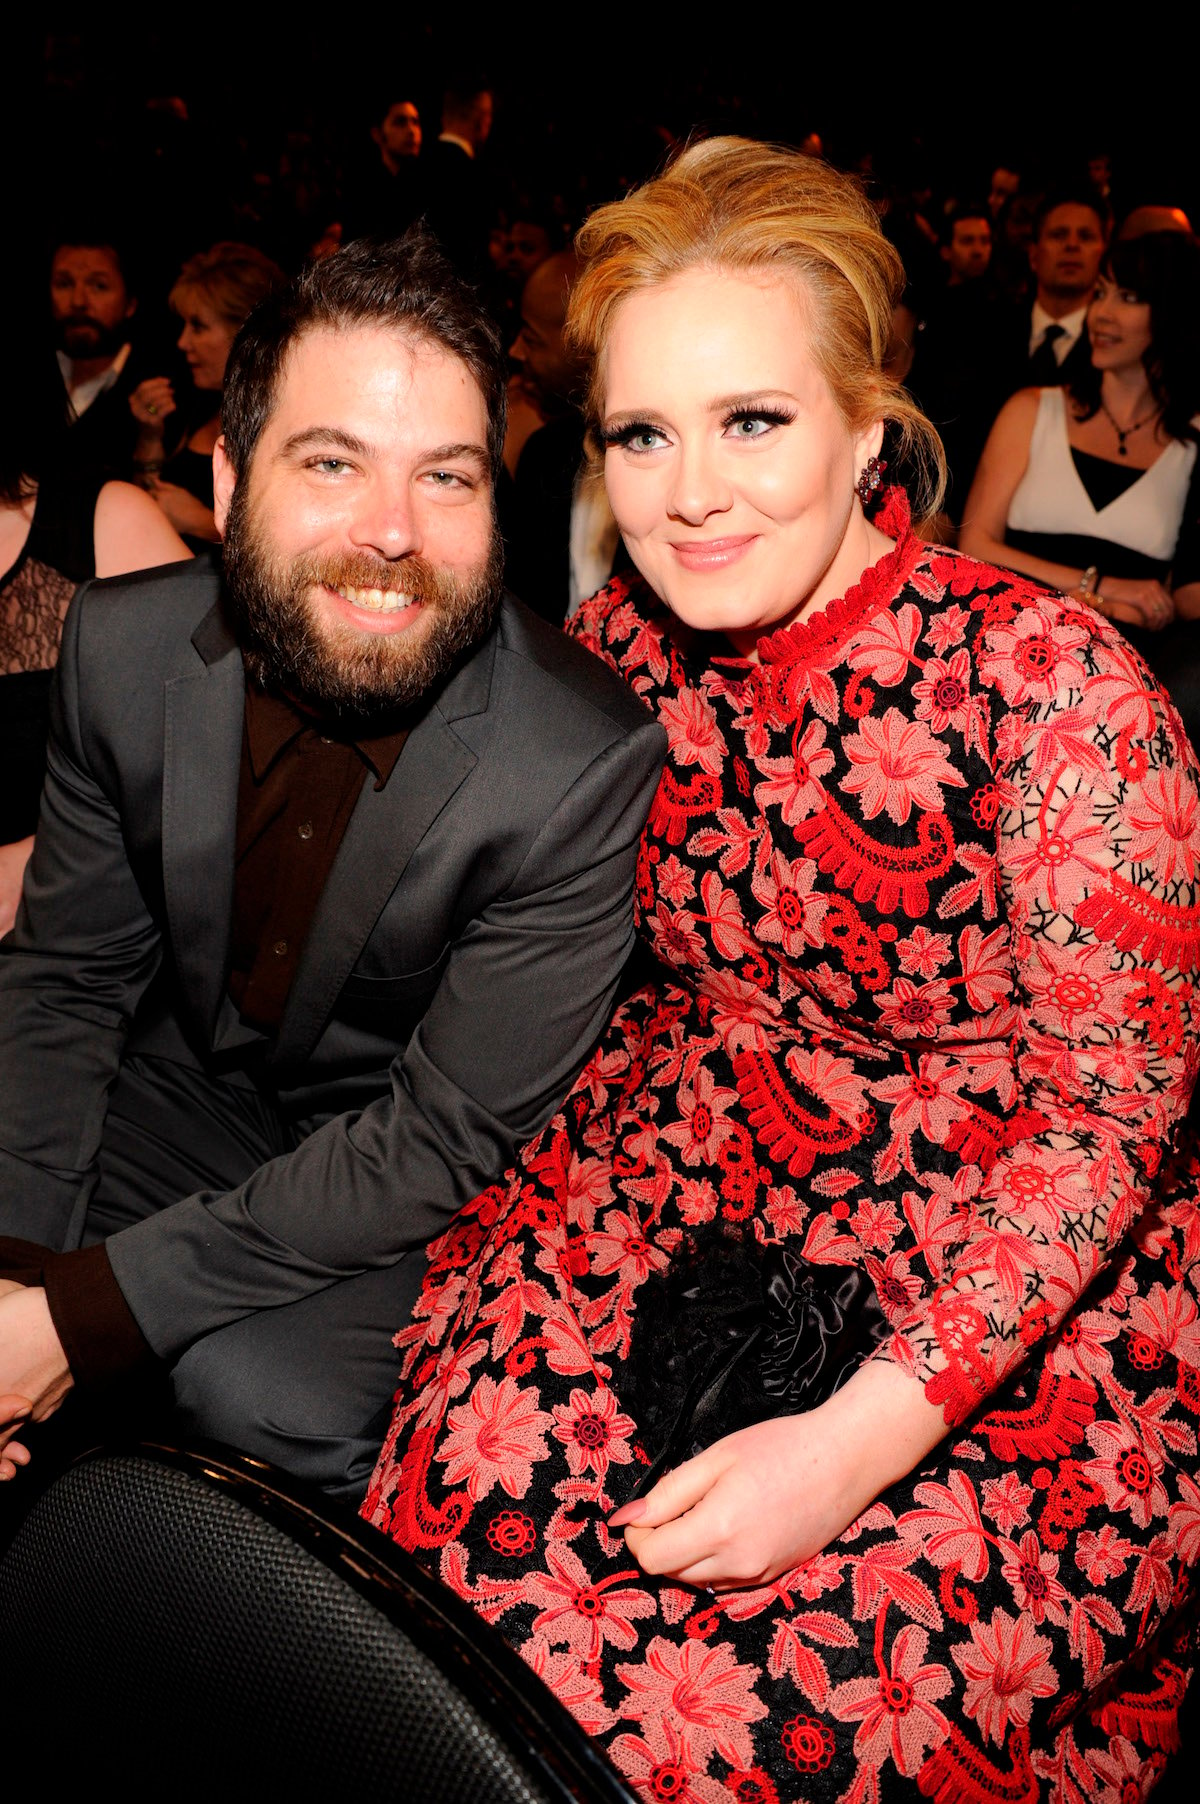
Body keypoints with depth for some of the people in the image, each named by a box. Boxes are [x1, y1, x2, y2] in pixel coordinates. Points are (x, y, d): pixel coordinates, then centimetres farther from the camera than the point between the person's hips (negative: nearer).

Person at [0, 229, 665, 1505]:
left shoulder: (588, 765, -28)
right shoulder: (123, 646, -13)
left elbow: (444, 1137, -23)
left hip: (416, 1195, -4)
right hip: (185, 1079, 5)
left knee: (265, 1395, -28)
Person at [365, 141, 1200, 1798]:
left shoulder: (1048, 681, -18)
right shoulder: (625, 643, -1)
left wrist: (860, 1437, -24)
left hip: (1021, 1284, -4)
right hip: (705, 1196, 5)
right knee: (482, 1502, -16)